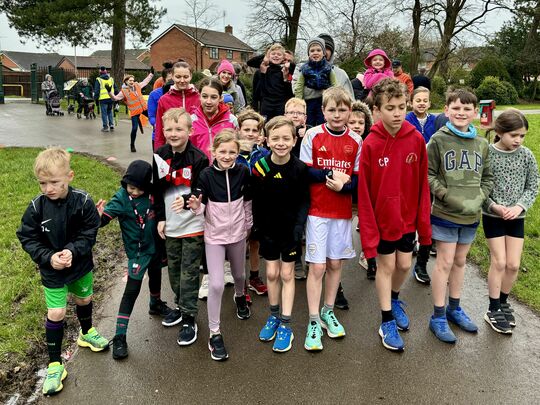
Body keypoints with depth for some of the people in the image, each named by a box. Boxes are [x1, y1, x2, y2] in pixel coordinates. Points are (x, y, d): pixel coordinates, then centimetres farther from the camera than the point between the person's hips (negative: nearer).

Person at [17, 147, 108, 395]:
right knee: (56, 314, 2)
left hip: (80, 264, 1)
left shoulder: (83, 201, -20)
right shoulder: (36, 207, -18)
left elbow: (89, 234, -13)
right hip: (52, 271, -1)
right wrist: (48, 257, -23)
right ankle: (55, 364, 18)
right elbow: (27, 238, -10)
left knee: (84, 300, 23)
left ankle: (87, 333, 52)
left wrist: (72, 251, -28)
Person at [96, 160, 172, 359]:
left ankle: (156, 305, 55)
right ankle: (119, 337, 2)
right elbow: (104, 218, -30)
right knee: (131, 291, -5)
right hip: (137, 252, -5)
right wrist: (99, 215, -49)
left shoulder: (151, 193, -9)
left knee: (155, 276, 27)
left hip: (155, 246, 5)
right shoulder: (121, 199, -21)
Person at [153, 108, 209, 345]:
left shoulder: (198, 158, -12)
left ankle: (189, 319, 12)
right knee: (173, 270, 17)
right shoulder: (159, 156, 2)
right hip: (169, 225, 5)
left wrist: (186, 200, -29)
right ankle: (180, 306, 37)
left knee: (189, 273, 0)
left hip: (193, 225, -5)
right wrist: (160, 217, 4)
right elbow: (156, 189, 7)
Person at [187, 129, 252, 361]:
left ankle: (240, 297, 59)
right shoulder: (207, 175, -17)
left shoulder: (243, 172, -10)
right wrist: (196, 207, -33)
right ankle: (214, 333, 9)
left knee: (239, 274, 24)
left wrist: (248, 224, 14)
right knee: (216, 285, -8)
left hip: (238, 233, 3)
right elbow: (202, 206, -11)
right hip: (214, 235, -3)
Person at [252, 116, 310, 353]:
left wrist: (298, 227, -16)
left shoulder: (300, 168, -14)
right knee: (271, 273, 11)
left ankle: (286, 325, 16)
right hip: (269, 228, 2)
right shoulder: (260, 167, -11)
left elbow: (304, 201, -8)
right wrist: (260, 229, -6)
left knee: (287, 273, 6)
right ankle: (274, 316, 31)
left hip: (291, 228, -1)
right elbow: (257, 203, -4)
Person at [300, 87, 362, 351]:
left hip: (343, 212, 3)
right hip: (317, 211, -2)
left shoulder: (356, 141, 2)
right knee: (317, 266, -2)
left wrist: (344, 185, -18)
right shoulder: (312, 135, -4)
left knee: (335, 264, 12)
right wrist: (332, 174, -16)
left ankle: (328, 312, 31)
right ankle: (314, 322, 11)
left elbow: (359, 180, 2)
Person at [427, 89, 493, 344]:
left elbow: (488, 177, 12)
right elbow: (427, 174, -10)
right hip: (445, 213, -5)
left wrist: (479, 198, -4)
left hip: (471, 216, 5)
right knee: (445, 262, 1)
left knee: (460, 261, 16)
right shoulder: (438, 140, -9)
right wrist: (447, 195, -18)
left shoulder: (481, 144, 5)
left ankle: (454, 308, 33)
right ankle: (438, 317, 14)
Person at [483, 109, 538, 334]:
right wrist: (494, 206, -22)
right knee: (499, 262, -1)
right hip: (492, 216, -3)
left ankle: (503, 302, 29)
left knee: (513, 264, 6)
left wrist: (520, 206, -13)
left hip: (516, 217, 3)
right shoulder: (487, 153, -12)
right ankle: (493, 309, 15)